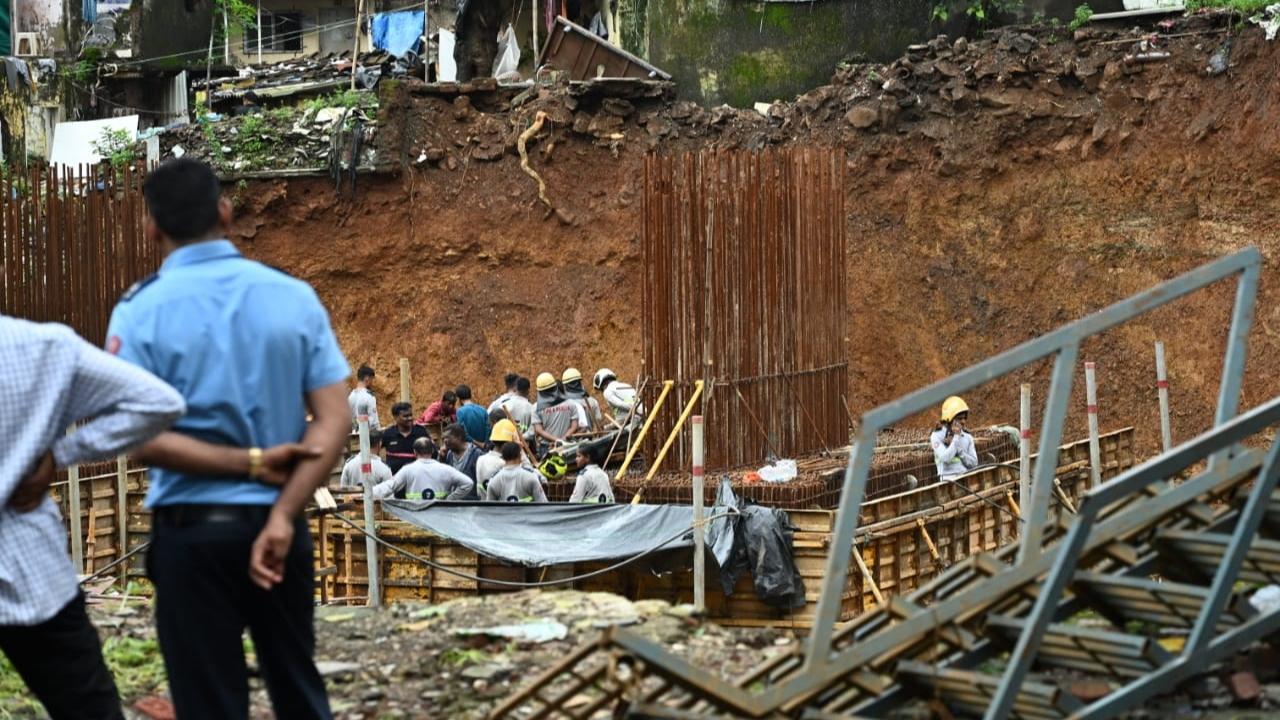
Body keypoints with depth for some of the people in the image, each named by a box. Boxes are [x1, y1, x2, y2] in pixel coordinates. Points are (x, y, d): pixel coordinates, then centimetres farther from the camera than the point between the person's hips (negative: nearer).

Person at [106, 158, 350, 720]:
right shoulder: (294, 296, 1)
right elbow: (334, 423, -6)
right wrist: (282, 516, -10)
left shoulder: (141, 312, -8)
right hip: (277, 522, 3)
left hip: (192, 529, -3)